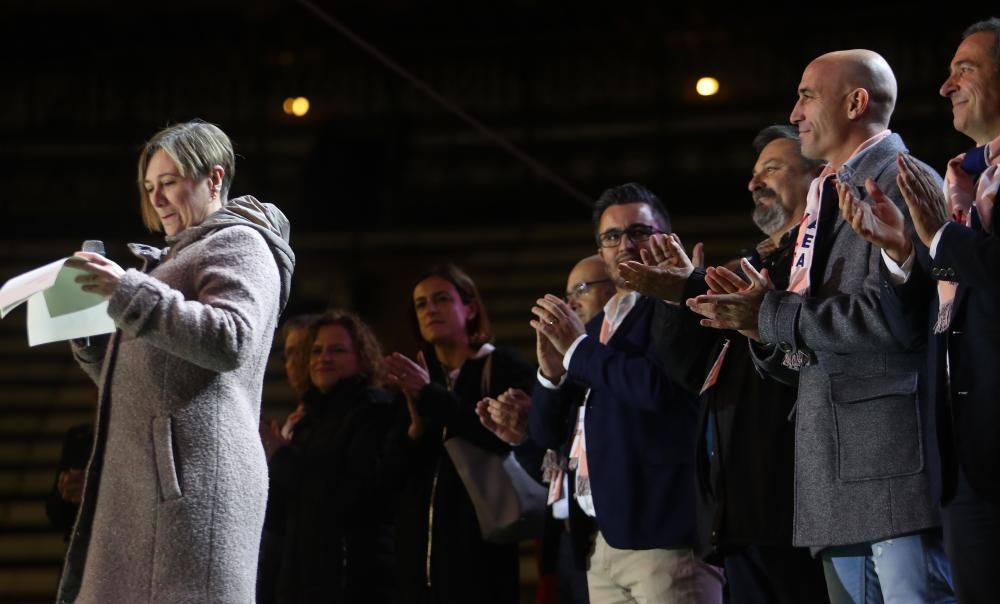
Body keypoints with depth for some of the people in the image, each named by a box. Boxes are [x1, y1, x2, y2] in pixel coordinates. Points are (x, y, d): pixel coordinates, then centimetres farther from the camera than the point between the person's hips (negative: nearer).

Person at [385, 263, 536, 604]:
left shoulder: (504, 369, 5)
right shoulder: (412, 380, 19)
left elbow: (506, 438, -13)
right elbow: (396, 473, 13)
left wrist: (431, 395, -12)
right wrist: (416, 426, -7)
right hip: (418, 542, 5)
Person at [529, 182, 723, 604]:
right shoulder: (593, 327, 21)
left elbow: (657, 387, -22)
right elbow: (547, 433, 19)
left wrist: (577, 347, -8)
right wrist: (550, 371, -1)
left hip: (662, 531, -8)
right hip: (602, 541, 8)